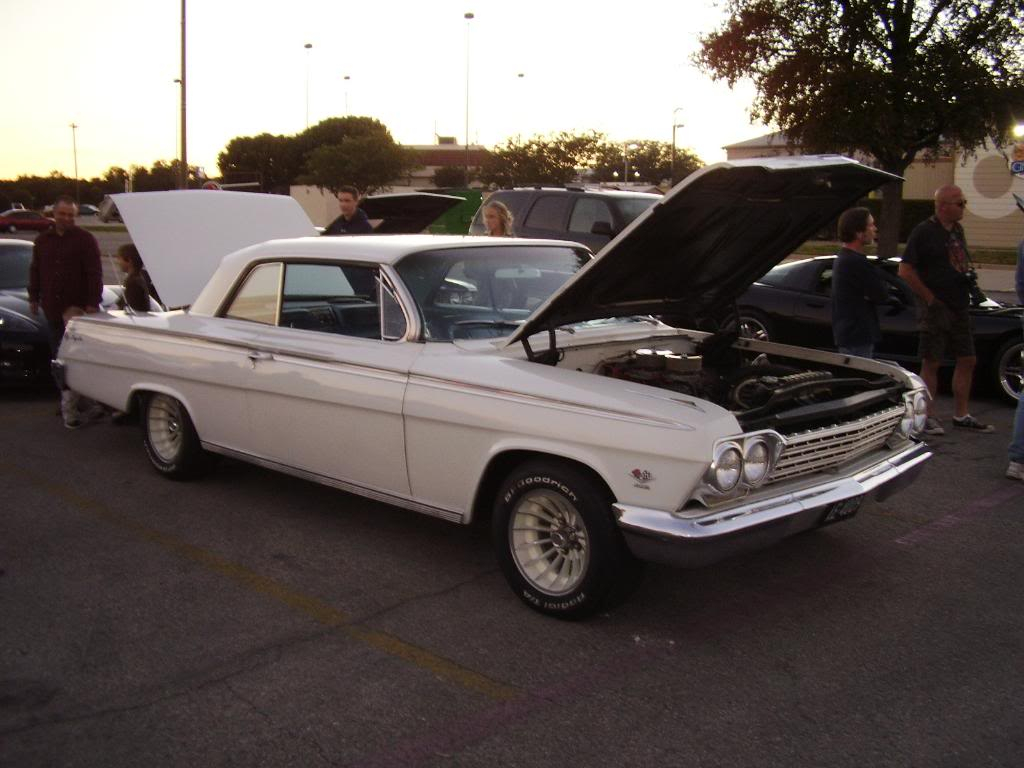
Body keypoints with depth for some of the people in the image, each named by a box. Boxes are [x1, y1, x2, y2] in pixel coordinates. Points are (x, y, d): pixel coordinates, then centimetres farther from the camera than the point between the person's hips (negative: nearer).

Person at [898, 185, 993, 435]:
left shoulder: (957, 230, 13)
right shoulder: (924, 232, -10)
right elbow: (905, 271, -15)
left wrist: (968, 275, 4)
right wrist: (930, 298, -15)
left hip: (960, 307, 8)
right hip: (935, 308, -8)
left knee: (967, 360, 9)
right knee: (931, 363, -2)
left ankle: (961, 415, 19)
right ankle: (928, 417, 6)